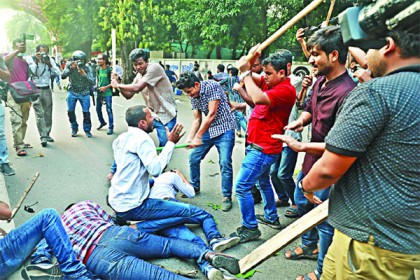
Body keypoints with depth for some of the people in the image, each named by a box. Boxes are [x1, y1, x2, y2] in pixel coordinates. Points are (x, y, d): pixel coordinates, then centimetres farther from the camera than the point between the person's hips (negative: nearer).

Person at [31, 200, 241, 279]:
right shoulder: (85, 204, 27)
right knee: (169, 244, 20)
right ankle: (207, 254, -6)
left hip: (98, 260, -2)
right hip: (117, 234, 2)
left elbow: (39, 255, 13)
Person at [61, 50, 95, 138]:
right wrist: (70, 68, -29)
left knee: (86, 112, -5)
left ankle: (87, 130, 11)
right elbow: (62, 76, -17)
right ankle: (74, 129, 20)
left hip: (84, 93, -1)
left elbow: (93, 82, -15)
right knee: (70, 111, 2)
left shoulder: (87, 68, -9)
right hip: (72, 92, 1)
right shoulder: (70, 66, -6)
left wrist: (84, 74, -29)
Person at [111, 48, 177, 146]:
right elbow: (128, 95, 9)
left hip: (166, 114, -7)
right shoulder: (139, 76, 6)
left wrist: (118, 85, -14)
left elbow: (137, 88, -26)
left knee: (165, 145, -6)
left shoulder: (154, 68, -20)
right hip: (152, 113, 8)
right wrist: (119, 85, -8)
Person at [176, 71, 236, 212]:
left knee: (225, 163, -14)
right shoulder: (193, 96, 2)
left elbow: (212, 114, -22)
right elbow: (197, 119, 5)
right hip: (207, 129, 7)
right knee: (193, 157, 10)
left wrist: (197, 137, -21)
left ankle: (227, 197, 1)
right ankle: (195, 187, 31)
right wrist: (189, 138, -10)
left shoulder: (212, 86, -19)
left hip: (224, 129, -7)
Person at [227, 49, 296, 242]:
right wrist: (250, 61, -6)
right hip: (259, 145, 11)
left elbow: (258, 98, -35)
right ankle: (271, 218, 43)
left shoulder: (286, 90, -21)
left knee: (242, 187, -9)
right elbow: (250, 76, 13)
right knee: (263, 181, 25)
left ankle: (250, 228, 5)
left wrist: (245, 72, -26)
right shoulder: (270, 83, 7)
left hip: (264, 148, -11)